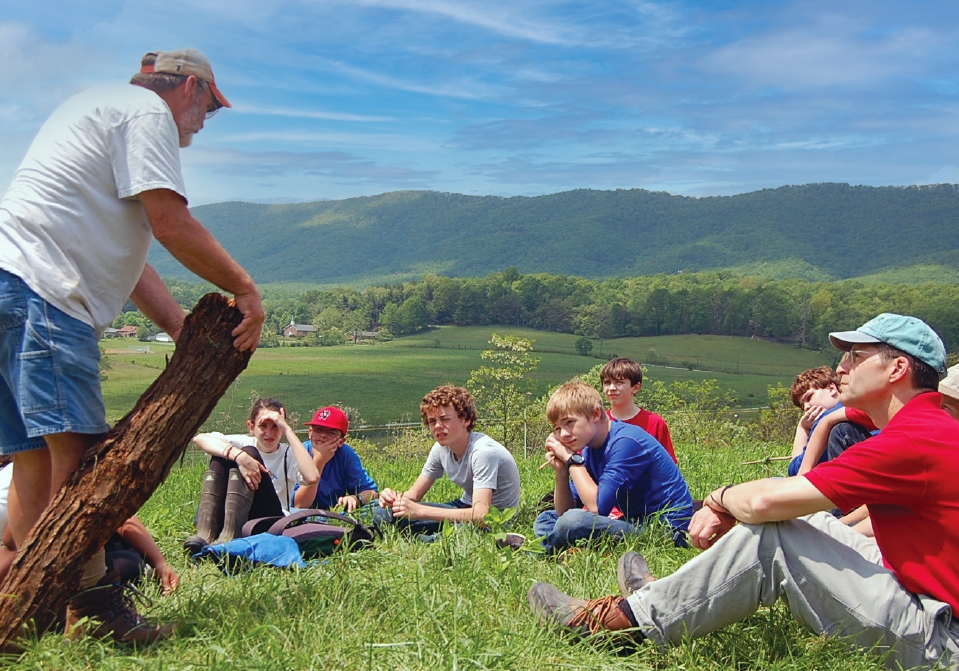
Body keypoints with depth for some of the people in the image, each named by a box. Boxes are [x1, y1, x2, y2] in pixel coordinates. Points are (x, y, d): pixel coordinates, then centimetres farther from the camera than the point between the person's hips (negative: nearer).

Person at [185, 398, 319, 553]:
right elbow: (199, 438, -15)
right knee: (221, 455, -15)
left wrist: (288, 430, -20)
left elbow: (312, 477, -25)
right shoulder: (245, 442, 6)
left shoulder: (288, 454, 1)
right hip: (226, 520, 3)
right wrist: (238, 455, -32)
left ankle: (228, 536, -38)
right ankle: (205, 533, -29)